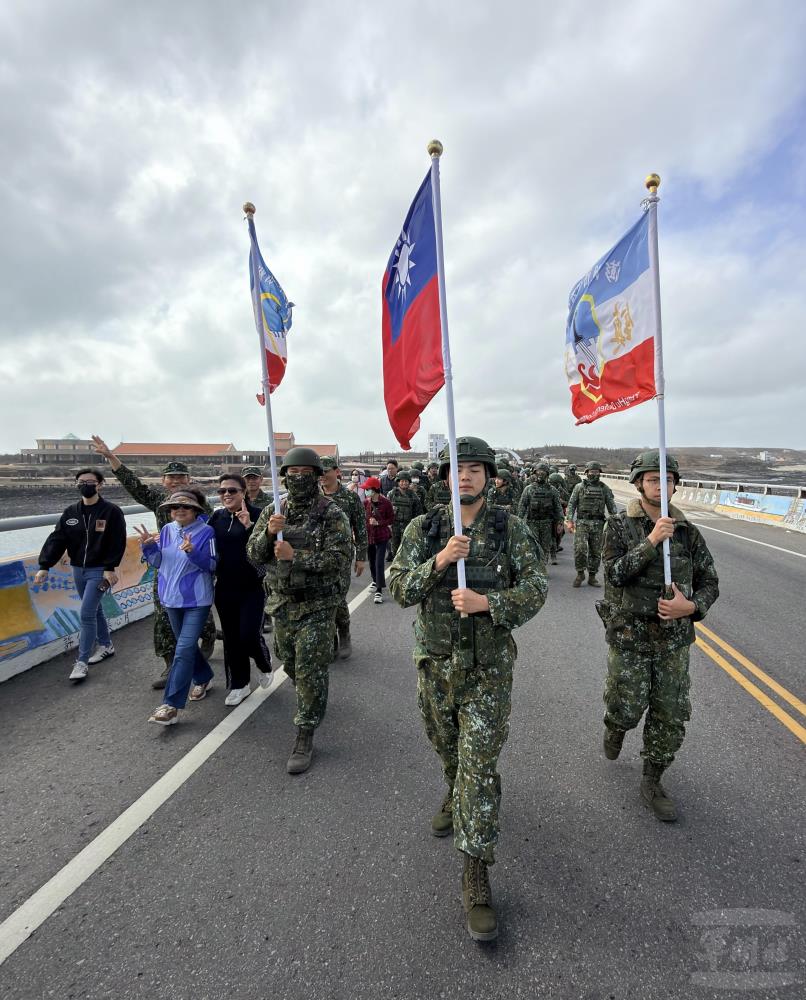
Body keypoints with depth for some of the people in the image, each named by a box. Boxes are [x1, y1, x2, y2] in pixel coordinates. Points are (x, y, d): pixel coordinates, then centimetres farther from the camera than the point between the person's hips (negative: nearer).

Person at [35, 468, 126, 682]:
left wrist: (110, 568, -17)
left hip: (99, 571, -6)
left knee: (87, 614, -8)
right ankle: (106, 645, 35)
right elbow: (56, 539, 1)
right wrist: (44, 566, -8)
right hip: (78, 570, 6)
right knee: (94, 610, 17)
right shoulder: (71, 512, 5)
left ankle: (82, 662, 1)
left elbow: (117, 543, -13)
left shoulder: (111, 511, -10)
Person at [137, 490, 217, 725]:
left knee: (184, 650, -10)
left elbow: (212, 565, -14)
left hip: (197, 600, -6)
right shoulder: (167, 530, 3)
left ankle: (172, 706, -5)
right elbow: (158, 562, 8)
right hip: (171, 598, 6)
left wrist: (192, 552, -29)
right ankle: (203, 678, 43)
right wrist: (148, 546, -10)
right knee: (187, 645, 20)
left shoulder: (206, 532, -11)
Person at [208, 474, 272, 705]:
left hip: (252, 587, -5)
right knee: (231, 638, 12)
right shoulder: (217, 517, 5)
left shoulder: (257, 514, -11)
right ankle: (239, 685, 29)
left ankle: (264, 664, 28)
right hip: (225, 588, 5)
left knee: (249, 635, -6)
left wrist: (249, 525, -30)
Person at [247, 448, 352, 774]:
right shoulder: (272, 511, 3)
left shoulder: (332, 514, -11)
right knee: (291, 665, 22)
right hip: (281, 603, 6)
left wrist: (295, 556, -26)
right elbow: (253, 554, 0)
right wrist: (268, 532, -20)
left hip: (317, 606, -5)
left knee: (311, 672, -2)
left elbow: (340, 557, -20)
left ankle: (305, 738, 13)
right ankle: (309, 702, 50)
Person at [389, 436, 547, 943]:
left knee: (480, 765, 0)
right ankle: (456, 794, 56)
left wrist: (488, 603, -26)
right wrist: (438, 563, -26)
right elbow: (400, 588, -9)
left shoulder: (511, 528, -7)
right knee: (448, 747, 24)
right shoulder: (423, 528, -4)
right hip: (435, 660, 3)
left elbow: (536, 587, -10)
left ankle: (476, 875, 17)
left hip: (488, 665, -2)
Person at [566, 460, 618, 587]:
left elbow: (611, 506, 10)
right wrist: (569, 521, -7)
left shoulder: (605, 488, 9)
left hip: (598, 524, 2)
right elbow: (571, 504, 2)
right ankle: (580, 574, 4)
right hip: (582, 523, -2)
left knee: (596, 552, 6)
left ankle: (592, 577, 17)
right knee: (580, 549, -14)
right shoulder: (579, 487, 4)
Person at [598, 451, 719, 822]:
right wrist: (651, 541, -26)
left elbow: (709, 582, 6)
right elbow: (615, 574, -18)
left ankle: (652, 783, 30)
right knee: (627, 708, 5)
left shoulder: (687, 532, 2)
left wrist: (691, 606, -14)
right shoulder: (619, 526, -7)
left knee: (671, 717, 9)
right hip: (628, 637, -3)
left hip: (674, 639, 3)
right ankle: (614, 729, 42)